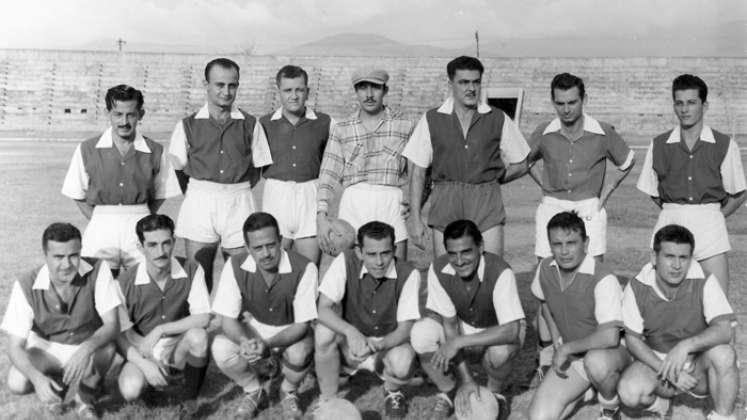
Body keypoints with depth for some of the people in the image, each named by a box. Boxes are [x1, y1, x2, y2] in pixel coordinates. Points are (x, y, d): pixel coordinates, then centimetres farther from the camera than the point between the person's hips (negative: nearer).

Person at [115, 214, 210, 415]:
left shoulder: (191, 271, -12)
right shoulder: (126, 281, -12)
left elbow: (203, 318, -19)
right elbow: (119, 333, -7)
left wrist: (159, 331, -24)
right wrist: (144, 363, -21)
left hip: (179, 348, 0)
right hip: (142, 352, 0)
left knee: (197, 335, -34)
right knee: (130, 390, -30)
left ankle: (191, 400, -10)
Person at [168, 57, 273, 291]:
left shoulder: (249, 124, 6)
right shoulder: (188, 125, 4)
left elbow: (256, 168, 11)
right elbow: (178, 169, 9)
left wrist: (237, 192, 7)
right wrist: (197, 194, 7)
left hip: (239, 204, 1)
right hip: (199, 201, 0)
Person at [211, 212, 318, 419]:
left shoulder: (304, 268, -27)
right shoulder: (235, 266, -21)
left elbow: (301, 324, -22)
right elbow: (228, 320, -16)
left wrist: (267, 344, -39)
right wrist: (244, 341, -39)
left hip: (290, 331, -2)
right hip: (252, 327, 2)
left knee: (299, 353, -35)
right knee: (220, 348, -27)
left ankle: (289, 393, 3)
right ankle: (253, 392, 4)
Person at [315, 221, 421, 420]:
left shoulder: (408, 274, -20)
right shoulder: (345, 262, -19)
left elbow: (405, 329, -19)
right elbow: (323, 310, -23)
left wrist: (376, 346, -38)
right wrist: (351, 332, -42)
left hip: (389, 343, -1)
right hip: (351, 342, 1)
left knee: (402, 363, -34)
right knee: (324, 332, -30)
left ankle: (392, 392, 6)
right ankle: (328, 401, -7)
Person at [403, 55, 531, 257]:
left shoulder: (498, 119, 6)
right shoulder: (432, 120, 6)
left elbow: (520, 165, 16)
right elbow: (418, 172, 6)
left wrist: (489, 181, 5)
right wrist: (416, 219, 1)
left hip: (487, 203, 0)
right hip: (445, 203, 0)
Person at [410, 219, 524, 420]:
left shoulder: (500, 272, -31)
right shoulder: (438, 269, -21)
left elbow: (511, 330, -37)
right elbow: (450, 324, -16)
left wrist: (458, 342, -38)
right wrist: (466, 380, -22)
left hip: (495, 334, -2)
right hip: (462, 328, 3)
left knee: (500, 351, -38)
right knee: (421, 333, -27)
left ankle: (495, 394, -1)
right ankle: (449, 393, 0)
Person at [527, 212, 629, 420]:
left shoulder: (603, 279, -26)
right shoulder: (545, 269, -6)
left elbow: (610, 337, -35)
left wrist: (566, 348, -23)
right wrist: (556, 337, 7)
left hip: (613, 350, -5)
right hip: (571, 356, 5)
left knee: (595, 361, -42)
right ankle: (585, 386, 16)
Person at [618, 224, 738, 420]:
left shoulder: (704, 282, -18)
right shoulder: (637, 287, -13)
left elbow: (725, 330, -26)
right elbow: (633, 338, -8)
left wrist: (686, 345, -42)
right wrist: (667, 371, -20)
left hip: (699, 362, -1)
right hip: (655, 360, 1)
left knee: (723, 353, -34)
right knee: (629, 392, -29)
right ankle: (658, 403, 7)